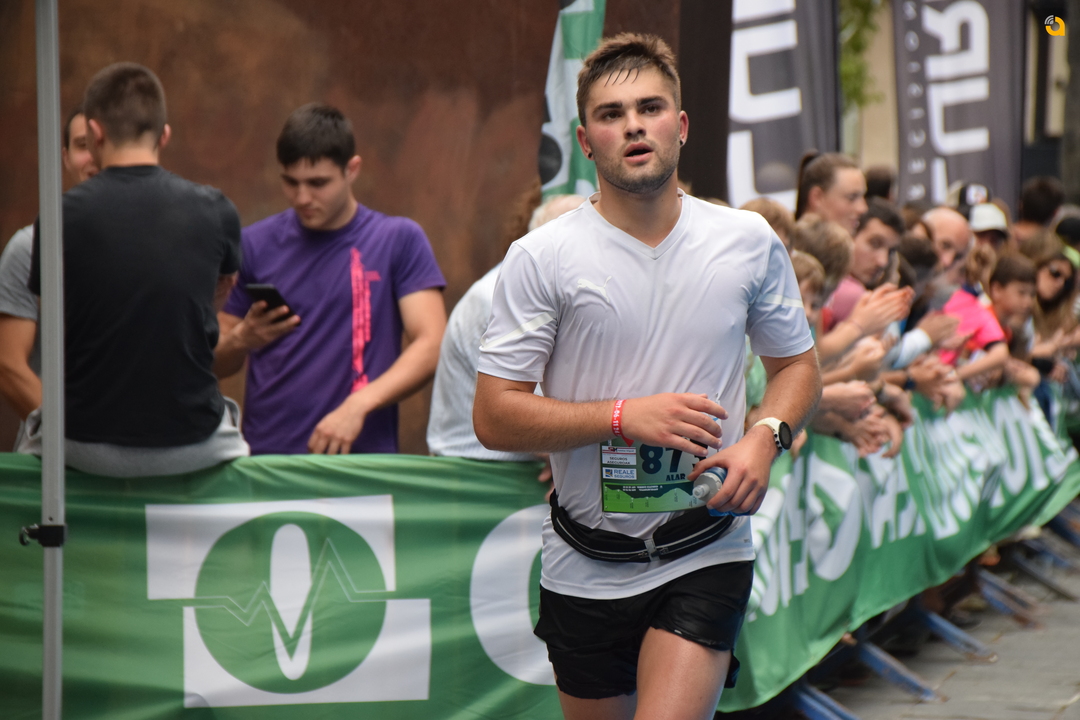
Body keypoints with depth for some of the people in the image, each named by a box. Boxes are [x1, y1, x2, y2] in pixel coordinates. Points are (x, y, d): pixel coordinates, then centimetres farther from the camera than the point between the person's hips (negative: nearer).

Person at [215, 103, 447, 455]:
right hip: (266, 454, 1)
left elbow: (431, 346, -4)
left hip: (364, 453, -1)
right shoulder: (254, 245, 10)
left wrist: (358, 405, -16)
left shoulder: (400, 240, 5)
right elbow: (217, 365, 15)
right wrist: (243, 339, -7)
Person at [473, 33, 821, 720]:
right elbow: (494, 417, -9)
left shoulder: (750, 241, 1)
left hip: (708, 554, 0)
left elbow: (798, 364, 14)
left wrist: (765, 438, -7)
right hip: (586, 568, 0)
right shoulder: (541, 257, -7)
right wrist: (624, 416, -20)